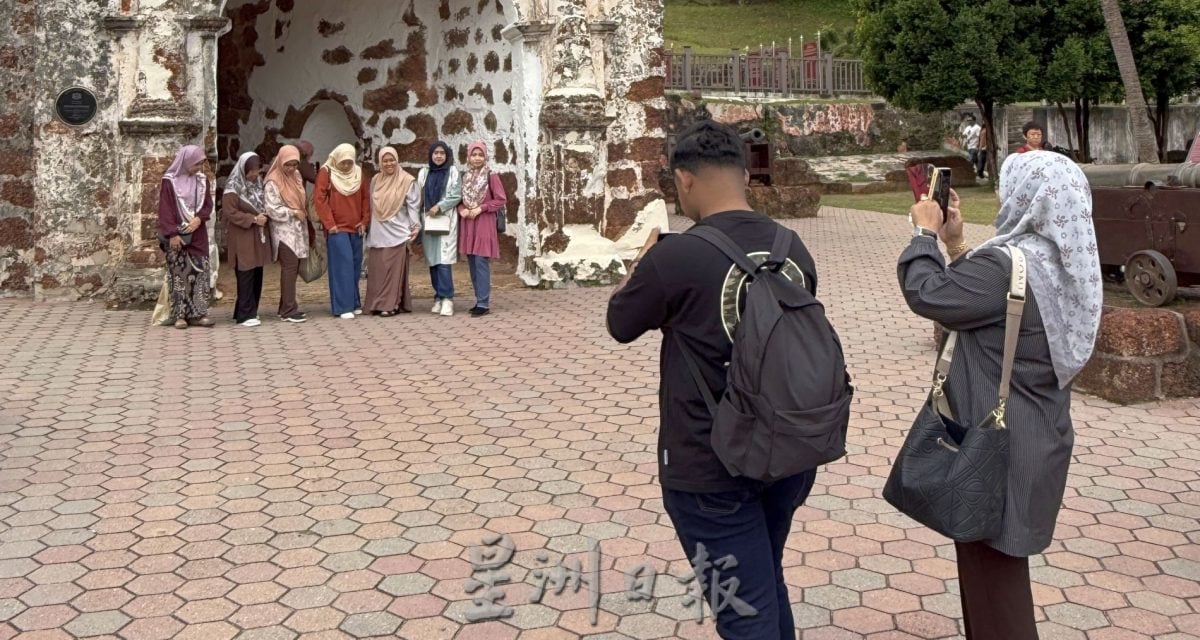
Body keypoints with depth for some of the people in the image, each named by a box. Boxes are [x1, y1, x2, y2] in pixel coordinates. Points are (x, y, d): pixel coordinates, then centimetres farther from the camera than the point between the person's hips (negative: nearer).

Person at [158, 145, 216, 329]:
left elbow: (208, 204, 9)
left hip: (198, 235, 4)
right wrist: (172, 234, -15)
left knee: (200, 273, 2)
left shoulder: (202, 180, 8)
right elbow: (165, 210, -8)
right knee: (179, 275, -1)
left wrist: (199, 218, -11)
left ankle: (198, 314, 6)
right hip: (177, 236, -4)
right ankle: (180, 315, 3)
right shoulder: (169, 181, -6)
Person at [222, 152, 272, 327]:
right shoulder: (233, 187, -11)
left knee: (257, 275, 8)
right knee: (246, 276, -6)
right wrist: (253, 219, -18)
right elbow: (230, 212, -15)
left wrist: (264, 216, 2)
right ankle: (245, 315, -1)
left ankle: (247, 311, 19)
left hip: (258, 236, 7)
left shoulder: (258, 183, 11)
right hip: (242, 238, -7)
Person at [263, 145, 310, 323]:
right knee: (289, 268, -11)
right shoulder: (273, 183, -10)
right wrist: (294, 213, -11)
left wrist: (302, 213, 9)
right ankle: (288, 310, -9)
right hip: (284, 232, -7)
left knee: (293, 268, 8)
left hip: (298, 230, 7)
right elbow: (272, 210, -15)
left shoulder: (297, 177, 13)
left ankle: (287, 306, 16)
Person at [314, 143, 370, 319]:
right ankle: (343, 307, -8)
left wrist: (364, 220, 4)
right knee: (343, 266, -9)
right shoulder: (326, 172, -5)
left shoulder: (358, 172, 9)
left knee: (355, 266, 8)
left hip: (355, 228, 5)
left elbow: (365, 197, 13)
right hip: (337, 228, -5)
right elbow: (319, 198, -9)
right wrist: (329, 224, -12)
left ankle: (354, 303, 16)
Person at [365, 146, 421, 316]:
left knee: (394, 268, -5)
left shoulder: (407, 181, -3)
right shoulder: (375, 180, 12)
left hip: (396, 232, -5)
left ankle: (392, 304, -2)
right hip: (378, 232, 5)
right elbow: (371, 204, 17)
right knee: (376, 268, 3)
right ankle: (378, 303, 9)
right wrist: (368, 226, 17)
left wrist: (415, 226, -12)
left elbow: (413, 205, -5)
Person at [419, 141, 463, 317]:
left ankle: (447, 298, -14)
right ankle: (439, 297, 9)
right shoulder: (423, 173, 11)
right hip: (428, 222, 4)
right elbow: (418, 198, 10)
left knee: (444, 260, -13)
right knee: (432, 261, 3)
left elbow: (457, 196, -4)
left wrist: (439, 206, -13)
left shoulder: (453, 172, 2)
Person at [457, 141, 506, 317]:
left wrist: (480, 208, -14)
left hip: (484, 224, -6)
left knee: (481, 263, -10)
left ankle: (484, 304, -8)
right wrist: (461, 209, -5)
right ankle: (480, 300, 16)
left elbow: (501, 200, -7)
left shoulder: (491, 176, -5)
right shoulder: (464, 177, 11)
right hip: (467, 224, 6)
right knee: (472, 265, 8)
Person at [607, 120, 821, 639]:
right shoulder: (794, 248, -1)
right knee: (768, 587, 25)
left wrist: (642, 267, 17)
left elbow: (620, 325, -2)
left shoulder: (674, 256, -19)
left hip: (710, 470, -6)